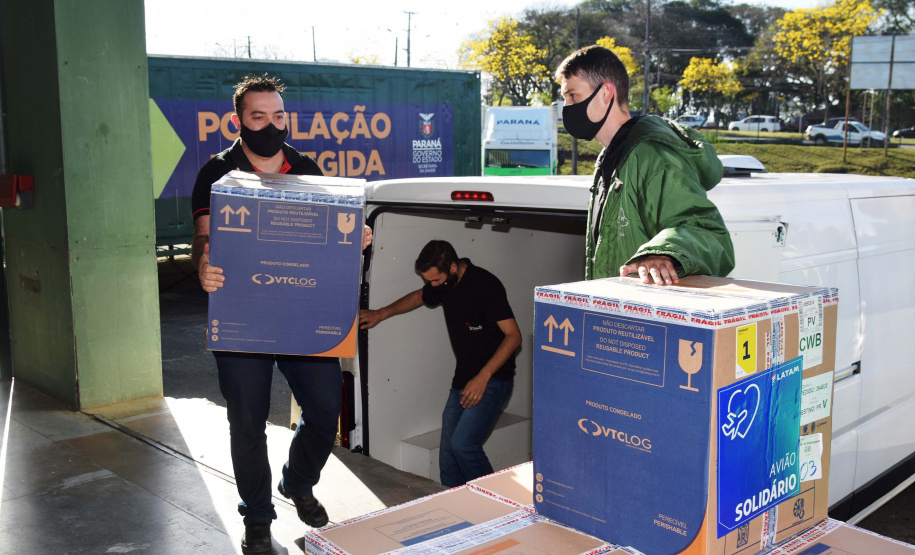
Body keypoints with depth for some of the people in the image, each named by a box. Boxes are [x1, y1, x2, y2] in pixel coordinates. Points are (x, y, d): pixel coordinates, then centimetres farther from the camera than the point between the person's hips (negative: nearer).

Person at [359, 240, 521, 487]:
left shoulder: (485, 285, -19)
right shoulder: (443, 284, 5)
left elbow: (513, 335, -19)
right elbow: (418, 297, 30)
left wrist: (483, 377, -23)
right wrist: (381, 313, 25)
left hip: (492, 380, -8)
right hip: (463, 379, 8)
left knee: (463, 444, -20)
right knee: (448, 454, 5)